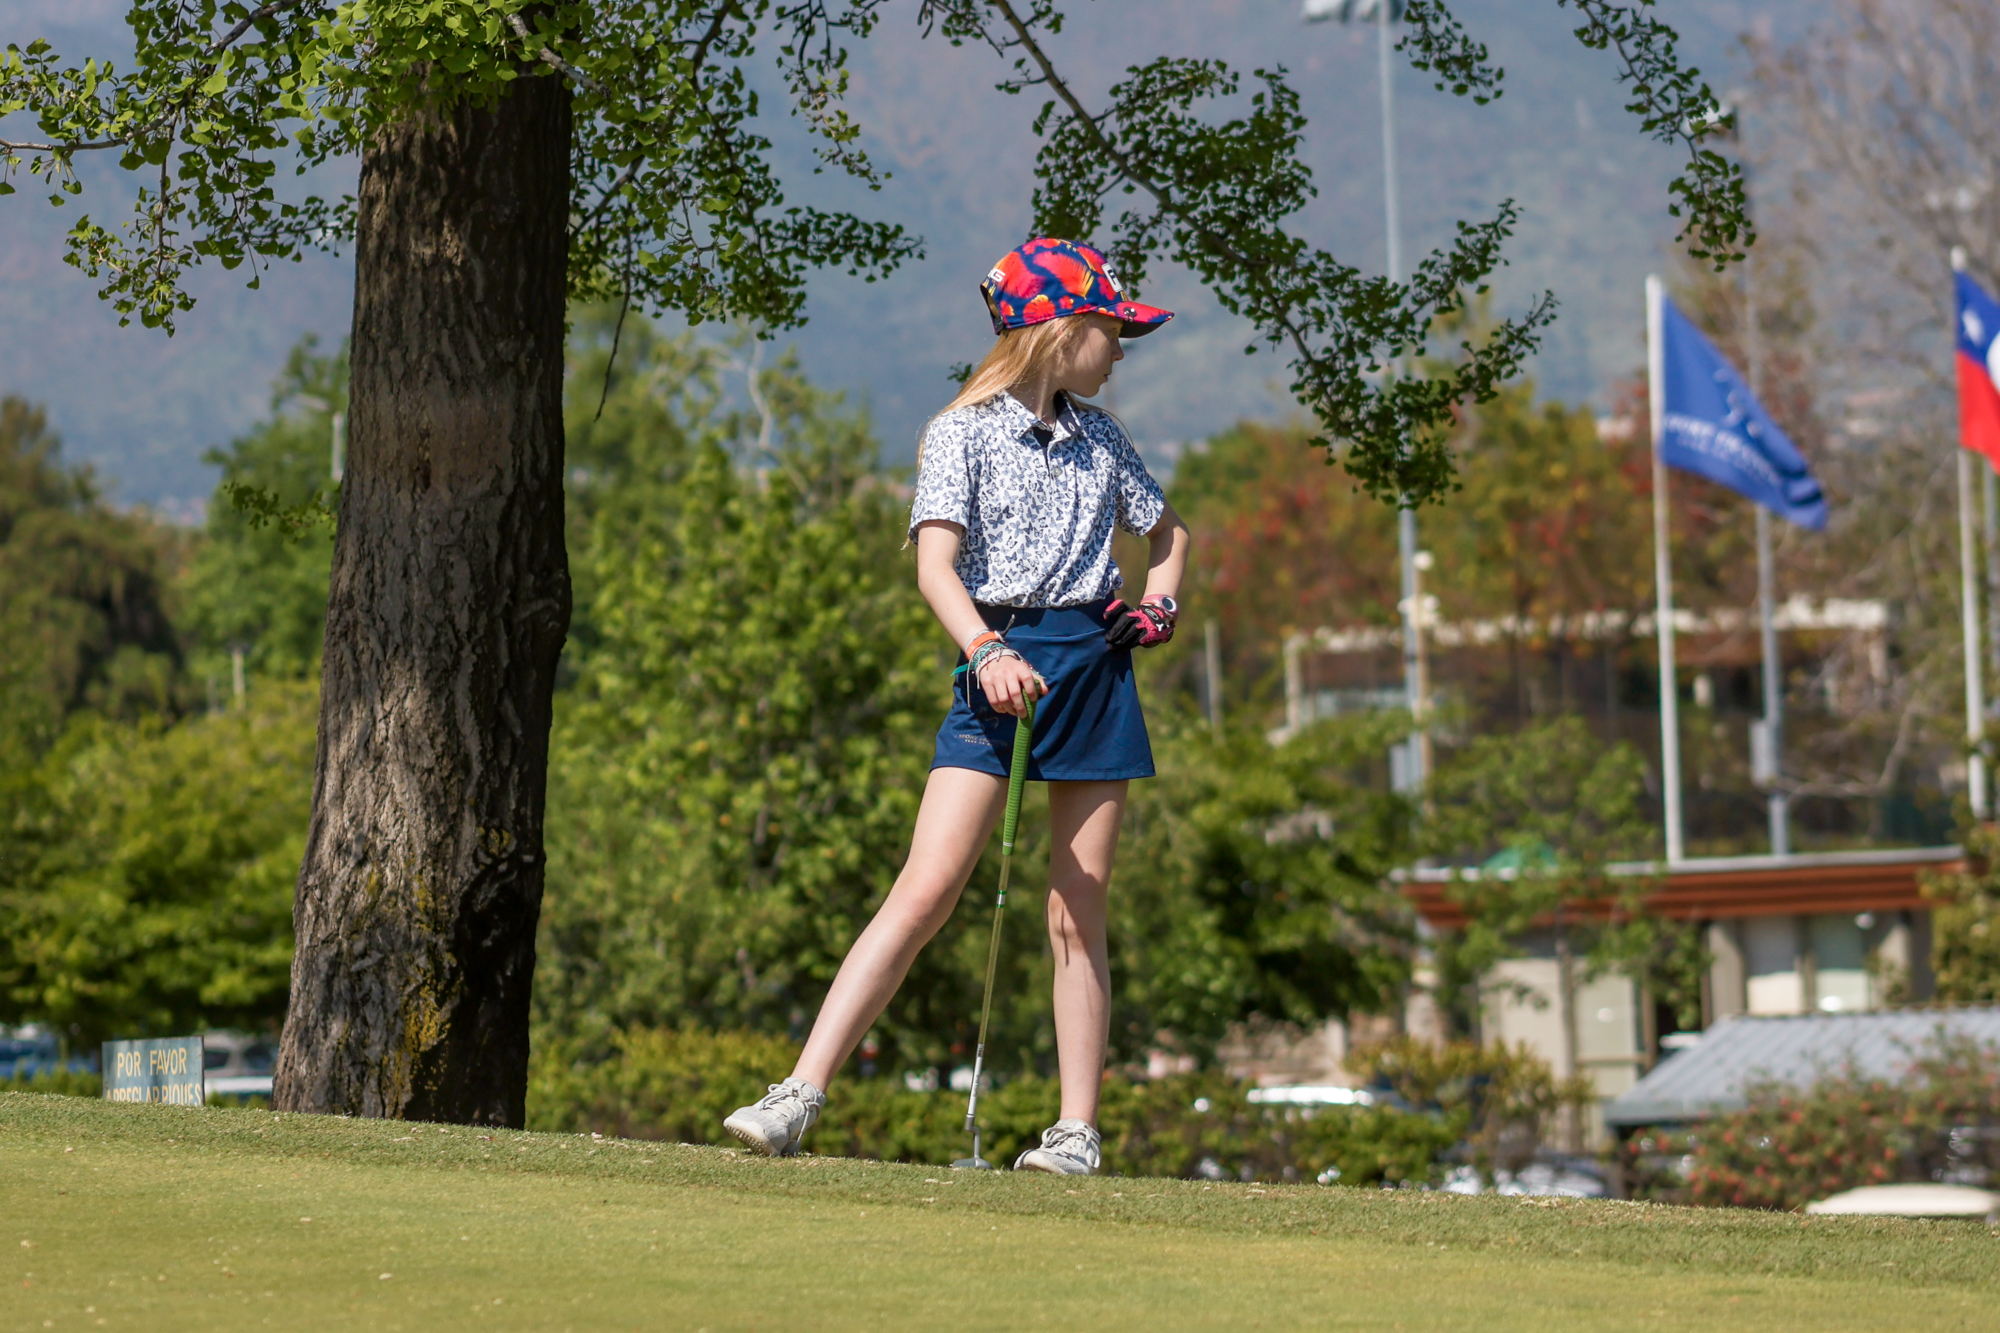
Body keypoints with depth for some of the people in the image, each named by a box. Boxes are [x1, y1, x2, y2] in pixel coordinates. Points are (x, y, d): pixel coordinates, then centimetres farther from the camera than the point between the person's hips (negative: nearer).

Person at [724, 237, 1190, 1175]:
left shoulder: (1101, 440, 14)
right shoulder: (963, 433, -2)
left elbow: (1167, 529, 31)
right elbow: (935, 565, -14)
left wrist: (1157, 605, 10)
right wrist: (985, 652, -32)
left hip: (1095, 665, 4)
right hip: (999, 662, -4)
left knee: (1077, 915, 3)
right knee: (926, 891, -15)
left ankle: (1077, 1132, 7)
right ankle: (799, 1098, -18)